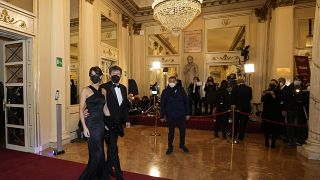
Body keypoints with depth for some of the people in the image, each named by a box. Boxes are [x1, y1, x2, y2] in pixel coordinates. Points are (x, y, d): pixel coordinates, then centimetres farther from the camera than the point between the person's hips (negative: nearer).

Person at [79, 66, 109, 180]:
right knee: (98, 152, -2)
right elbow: (81, 110, -7)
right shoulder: (86, 90, -5)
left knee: (97, 152, 14)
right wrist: (84, 127, -14)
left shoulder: (103, 91, 9)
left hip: (101, 123, 5)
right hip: (91, 124, -5)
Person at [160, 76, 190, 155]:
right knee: (171, 131, 11)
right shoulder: (165, 91, -2)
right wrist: (162, 116, -2)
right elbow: (162, 104, 0)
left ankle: (182, 145, 36)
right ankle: (170, 147, 27)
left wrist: (187, 113, 1)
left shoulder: (181, 89, -1)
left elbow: (186, 102, 1)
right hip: (170, 116, -1)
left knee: (182, 131, 14)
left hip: (181, 115, 1)